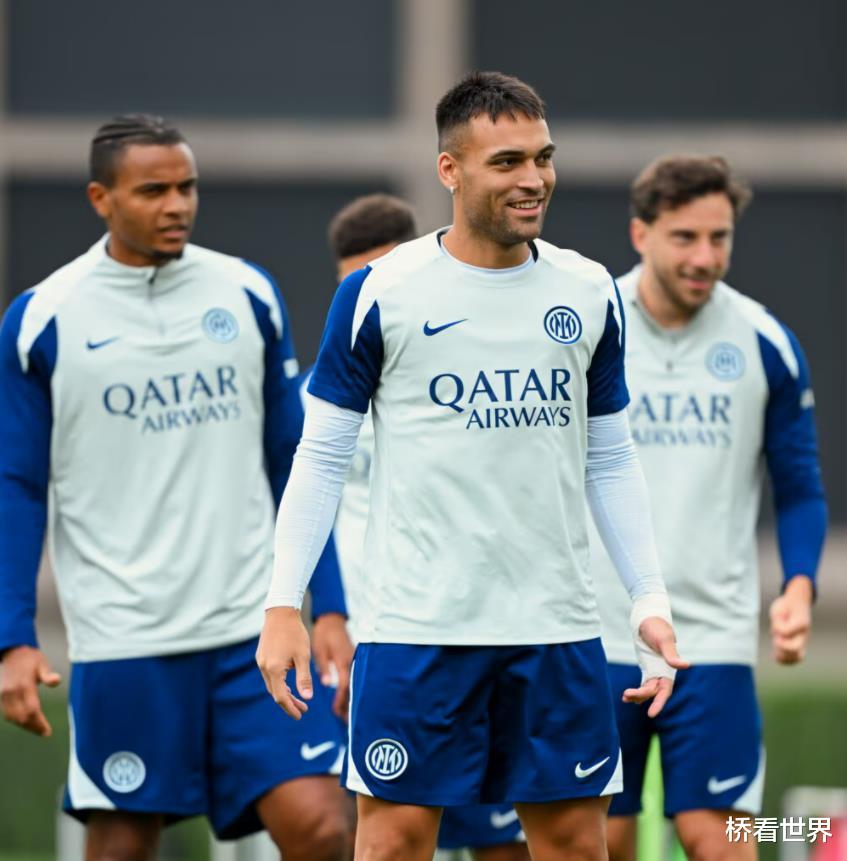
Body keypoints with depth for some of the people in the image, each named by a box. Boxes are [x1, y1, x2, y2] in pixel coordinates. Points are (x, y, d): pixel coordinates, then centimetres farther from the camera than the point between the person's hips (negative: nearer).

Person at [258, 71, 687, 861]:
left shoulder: (590, 293, 8)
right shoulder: (378, 292, -3)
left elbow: (610, 461, 14)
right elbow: (321, 457, 1)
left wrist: (650, 602, 7)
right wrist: (284, 604, -6)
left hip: (558, 629, 3)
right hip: (416, 629, -3)